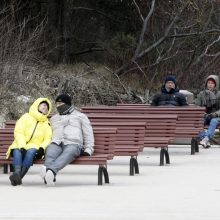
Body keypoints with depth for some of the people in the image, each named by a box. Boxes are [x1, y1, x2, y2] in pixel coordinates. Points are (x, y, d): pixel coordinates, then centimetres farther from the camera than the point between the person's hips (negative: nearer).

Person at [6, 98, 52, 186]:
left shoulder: (46, 123, 24)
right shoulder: (26, 117, 14)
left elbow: (48, 138, 9)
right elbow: (18, 132, 0)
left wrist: (42, 148, -14)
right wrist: (22, 147, -17)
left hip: (34, 148, 0)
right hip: (19, 146, 0)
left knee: (31, 152, -35)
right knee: (16, 152, -35)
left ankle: (19, 176, -50)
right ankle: (17, 173, -60)